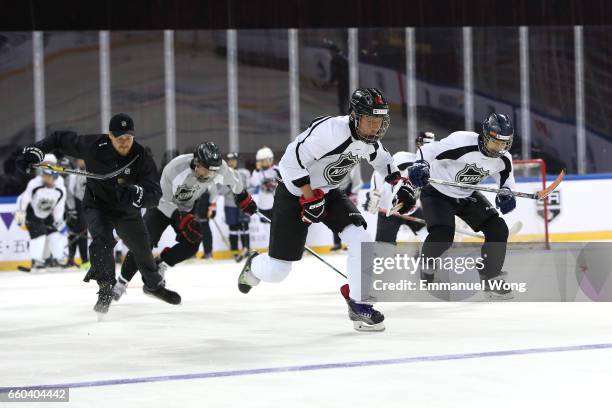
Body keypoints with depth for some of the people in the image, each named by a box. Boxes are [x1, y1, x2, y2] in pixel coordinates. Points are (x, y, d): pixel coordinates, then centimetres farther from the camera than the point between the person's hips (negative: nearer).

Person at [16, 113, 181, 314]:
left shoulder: (142, 158, -24)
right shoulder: (93, 145, -25)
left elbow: (154, 195, -29)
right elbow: (61, 138, -9)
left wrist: (137, 194, -50)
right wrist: (36, 150, -19)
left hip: (127, 210, 2)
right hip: (97, 205, -2)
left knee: (142, 248, 13)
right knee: (102, 241, -28)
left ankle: (153, 284, 42)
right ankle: (105, 289, -15)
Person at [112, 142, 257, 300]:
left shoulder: (220, 167, -24)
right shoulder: (175, 168, -37)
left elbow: (232, 180, 1)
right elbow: (163, 200, -26)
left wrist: (244, 198, 13)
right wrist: (182, 220, -32)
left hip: (186, 208, 5)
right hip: (162, 204, -5)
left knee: (192, 244, -16)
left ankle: (159, 265, 3)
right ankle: (121, 283, -7)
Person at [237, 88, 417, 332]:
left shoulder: (369, 139, -7)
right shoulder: (330, 130, -33)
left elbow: (381, 158, 18)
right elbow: (291, 160, -32)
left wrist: (400, 183, 6)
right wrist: (310, 197, -28)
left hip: (327, 192, 7)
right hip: (294, 192, -7)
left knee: (360, 240, -18)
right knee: (277, 271, -1)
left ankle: (359, 304, -7)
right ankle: (254, 266, 36)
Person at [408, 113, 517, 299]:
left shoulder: (504, 159, -10)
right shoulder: (462, 142, -32)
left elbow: (506, 178, 8)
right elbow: (429, 150, -28)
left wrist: (506, 194, -13)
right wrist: (420, 165, -46)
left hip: (467, 196, 6)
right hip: (438, 192, -6)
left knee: (498, 230, -7)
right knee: (442, 235, -26)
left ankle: (491, 279, 7)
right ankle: (426, 265, 8)